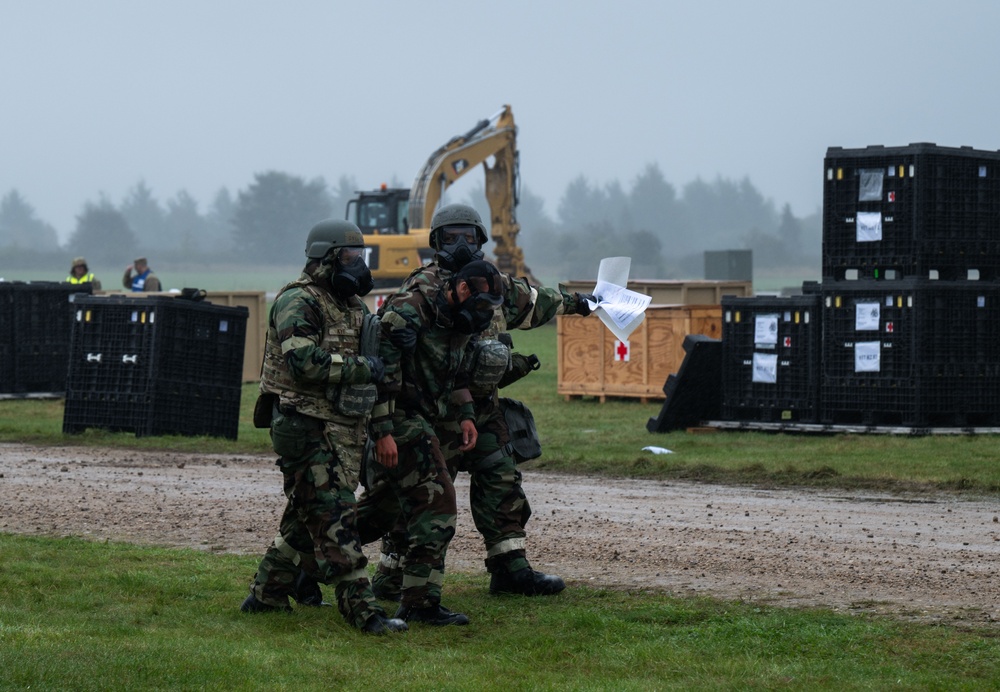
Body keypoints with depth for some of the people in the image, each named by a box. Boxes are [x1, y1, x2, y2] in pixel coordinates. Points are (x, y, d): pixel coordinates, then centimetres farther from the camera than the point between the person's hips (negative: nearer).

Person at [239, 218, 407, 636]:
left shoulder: (352, 305, 18)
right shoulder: (298, 302, -11)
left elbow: (372, 353, 29)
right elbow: (303, 360, -23)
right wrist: (362, 367, -21)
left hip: (343, 427, 10)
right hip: (308, 426, -10)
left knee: (307, 518, 15)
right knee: (334, 519, -12)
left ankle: (265, 594, 26)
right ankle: (361, 609, -15)